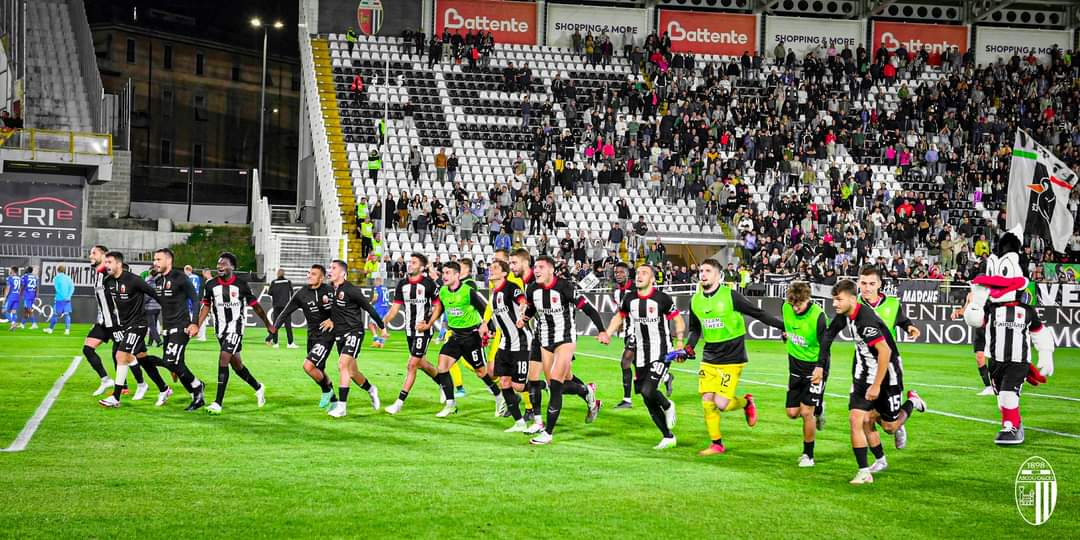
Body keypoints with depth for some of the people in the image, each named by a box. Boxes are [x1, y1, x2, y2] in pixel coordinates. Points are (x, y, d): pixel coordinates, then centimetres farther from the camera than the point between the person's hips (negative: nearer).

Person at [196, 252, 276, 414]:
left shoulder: (241, 285, -8)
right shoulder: (211, 285, 1)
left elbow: (255, 305, 3)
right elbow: (206, 307, 12)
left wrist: (268, 324, 13)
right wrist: (197, 326, 2)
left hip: (235, 326, -5)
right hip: (220, 328, 5)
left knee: (223, 359, -18)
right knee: (236, 364, 14)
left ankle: (218, 403, -17)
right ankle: (258, 388, 38)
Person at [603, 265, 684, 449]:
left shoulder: (662, 299, -10)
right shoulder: (629, 298, 3)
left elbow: (678, 320, -1)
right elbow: (619, 317, 20)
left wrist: (680, 342, -13)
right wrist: (606, 335, 6)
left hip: (661, 354, -5)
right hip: (640, 356, 5)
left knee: (647, 391, -22)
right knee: (649, 402, 5)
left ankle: (667, 406, 11)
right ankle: (668, 437, 19)